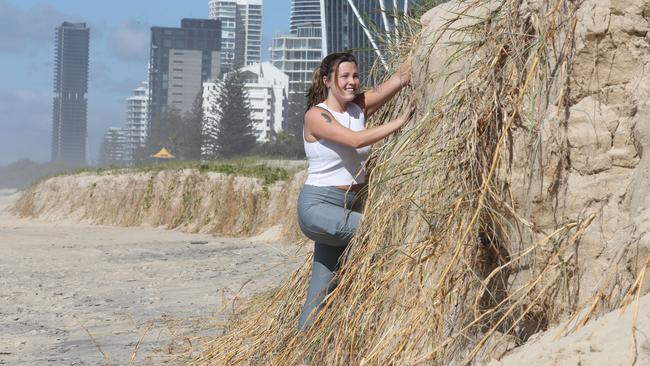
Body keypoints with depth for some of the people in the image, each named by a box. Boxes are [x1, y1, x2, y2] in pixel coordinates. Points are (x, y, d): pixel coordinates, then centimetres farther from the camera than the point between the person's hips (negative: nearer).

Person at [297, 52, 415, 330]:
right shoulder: (316, 116, -11)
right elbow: (355, 140, -26)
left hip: (352, 204, 6)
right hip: (318, 205, -6)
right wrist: (401, 121, -26)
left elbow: (400, 78, -7)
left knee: (323, 285, 6)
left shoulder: (359, 107, 6)